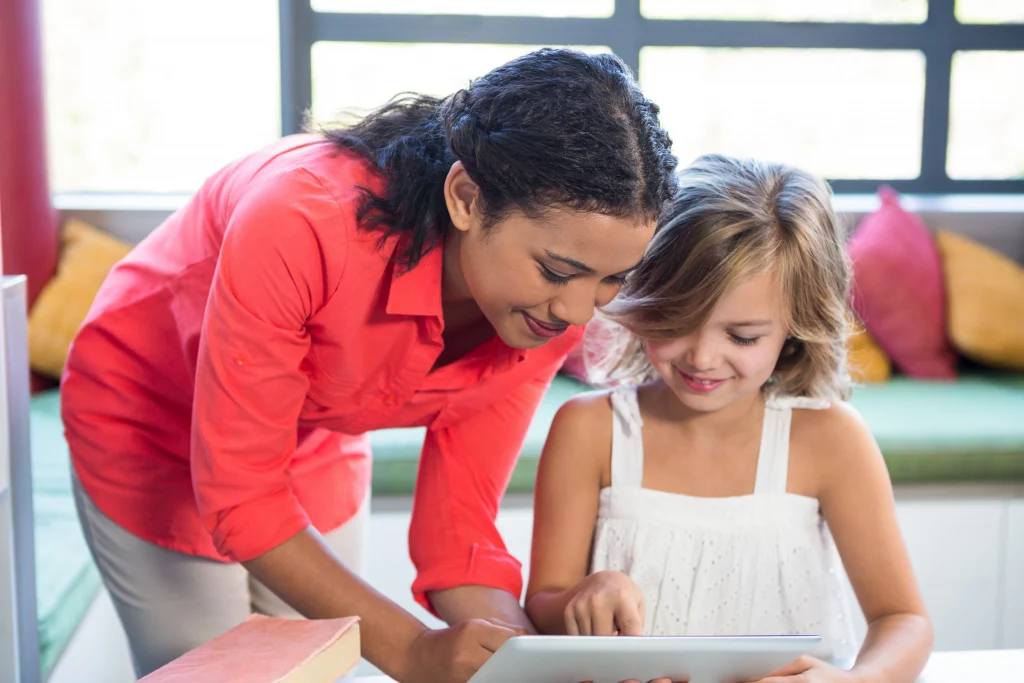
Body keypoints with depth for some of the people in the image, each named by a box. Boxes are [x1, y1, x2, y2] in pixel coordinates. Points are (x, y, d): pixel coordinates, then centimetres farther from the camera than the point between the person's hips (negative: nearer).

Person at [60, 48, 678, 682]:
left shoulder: (552, 309, -22)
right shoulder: (303, 221, -39)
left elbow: (456, 525, -18)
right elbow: (239, 497, -31)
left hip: (317, 445, 4)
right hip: (147, 421, -3)